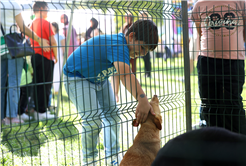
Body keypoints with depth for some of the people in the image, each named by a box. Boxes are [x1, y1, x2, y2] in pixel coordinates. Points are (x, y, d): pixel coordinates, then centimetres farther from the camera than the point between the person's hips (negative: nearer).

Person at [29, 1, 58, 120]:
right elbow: (53, 41, -13)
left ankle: (37, 110, 16)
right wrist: (55, 56, -1)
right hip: (46, 57, -7)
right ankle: (42, 112, -1)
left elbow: (29, 41, 13)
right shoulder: (46, 23, -10)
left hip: (35, 57, 7)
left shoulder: (32, 24, 11)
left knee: (37, 84, 11)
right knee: (45, 86, -2)